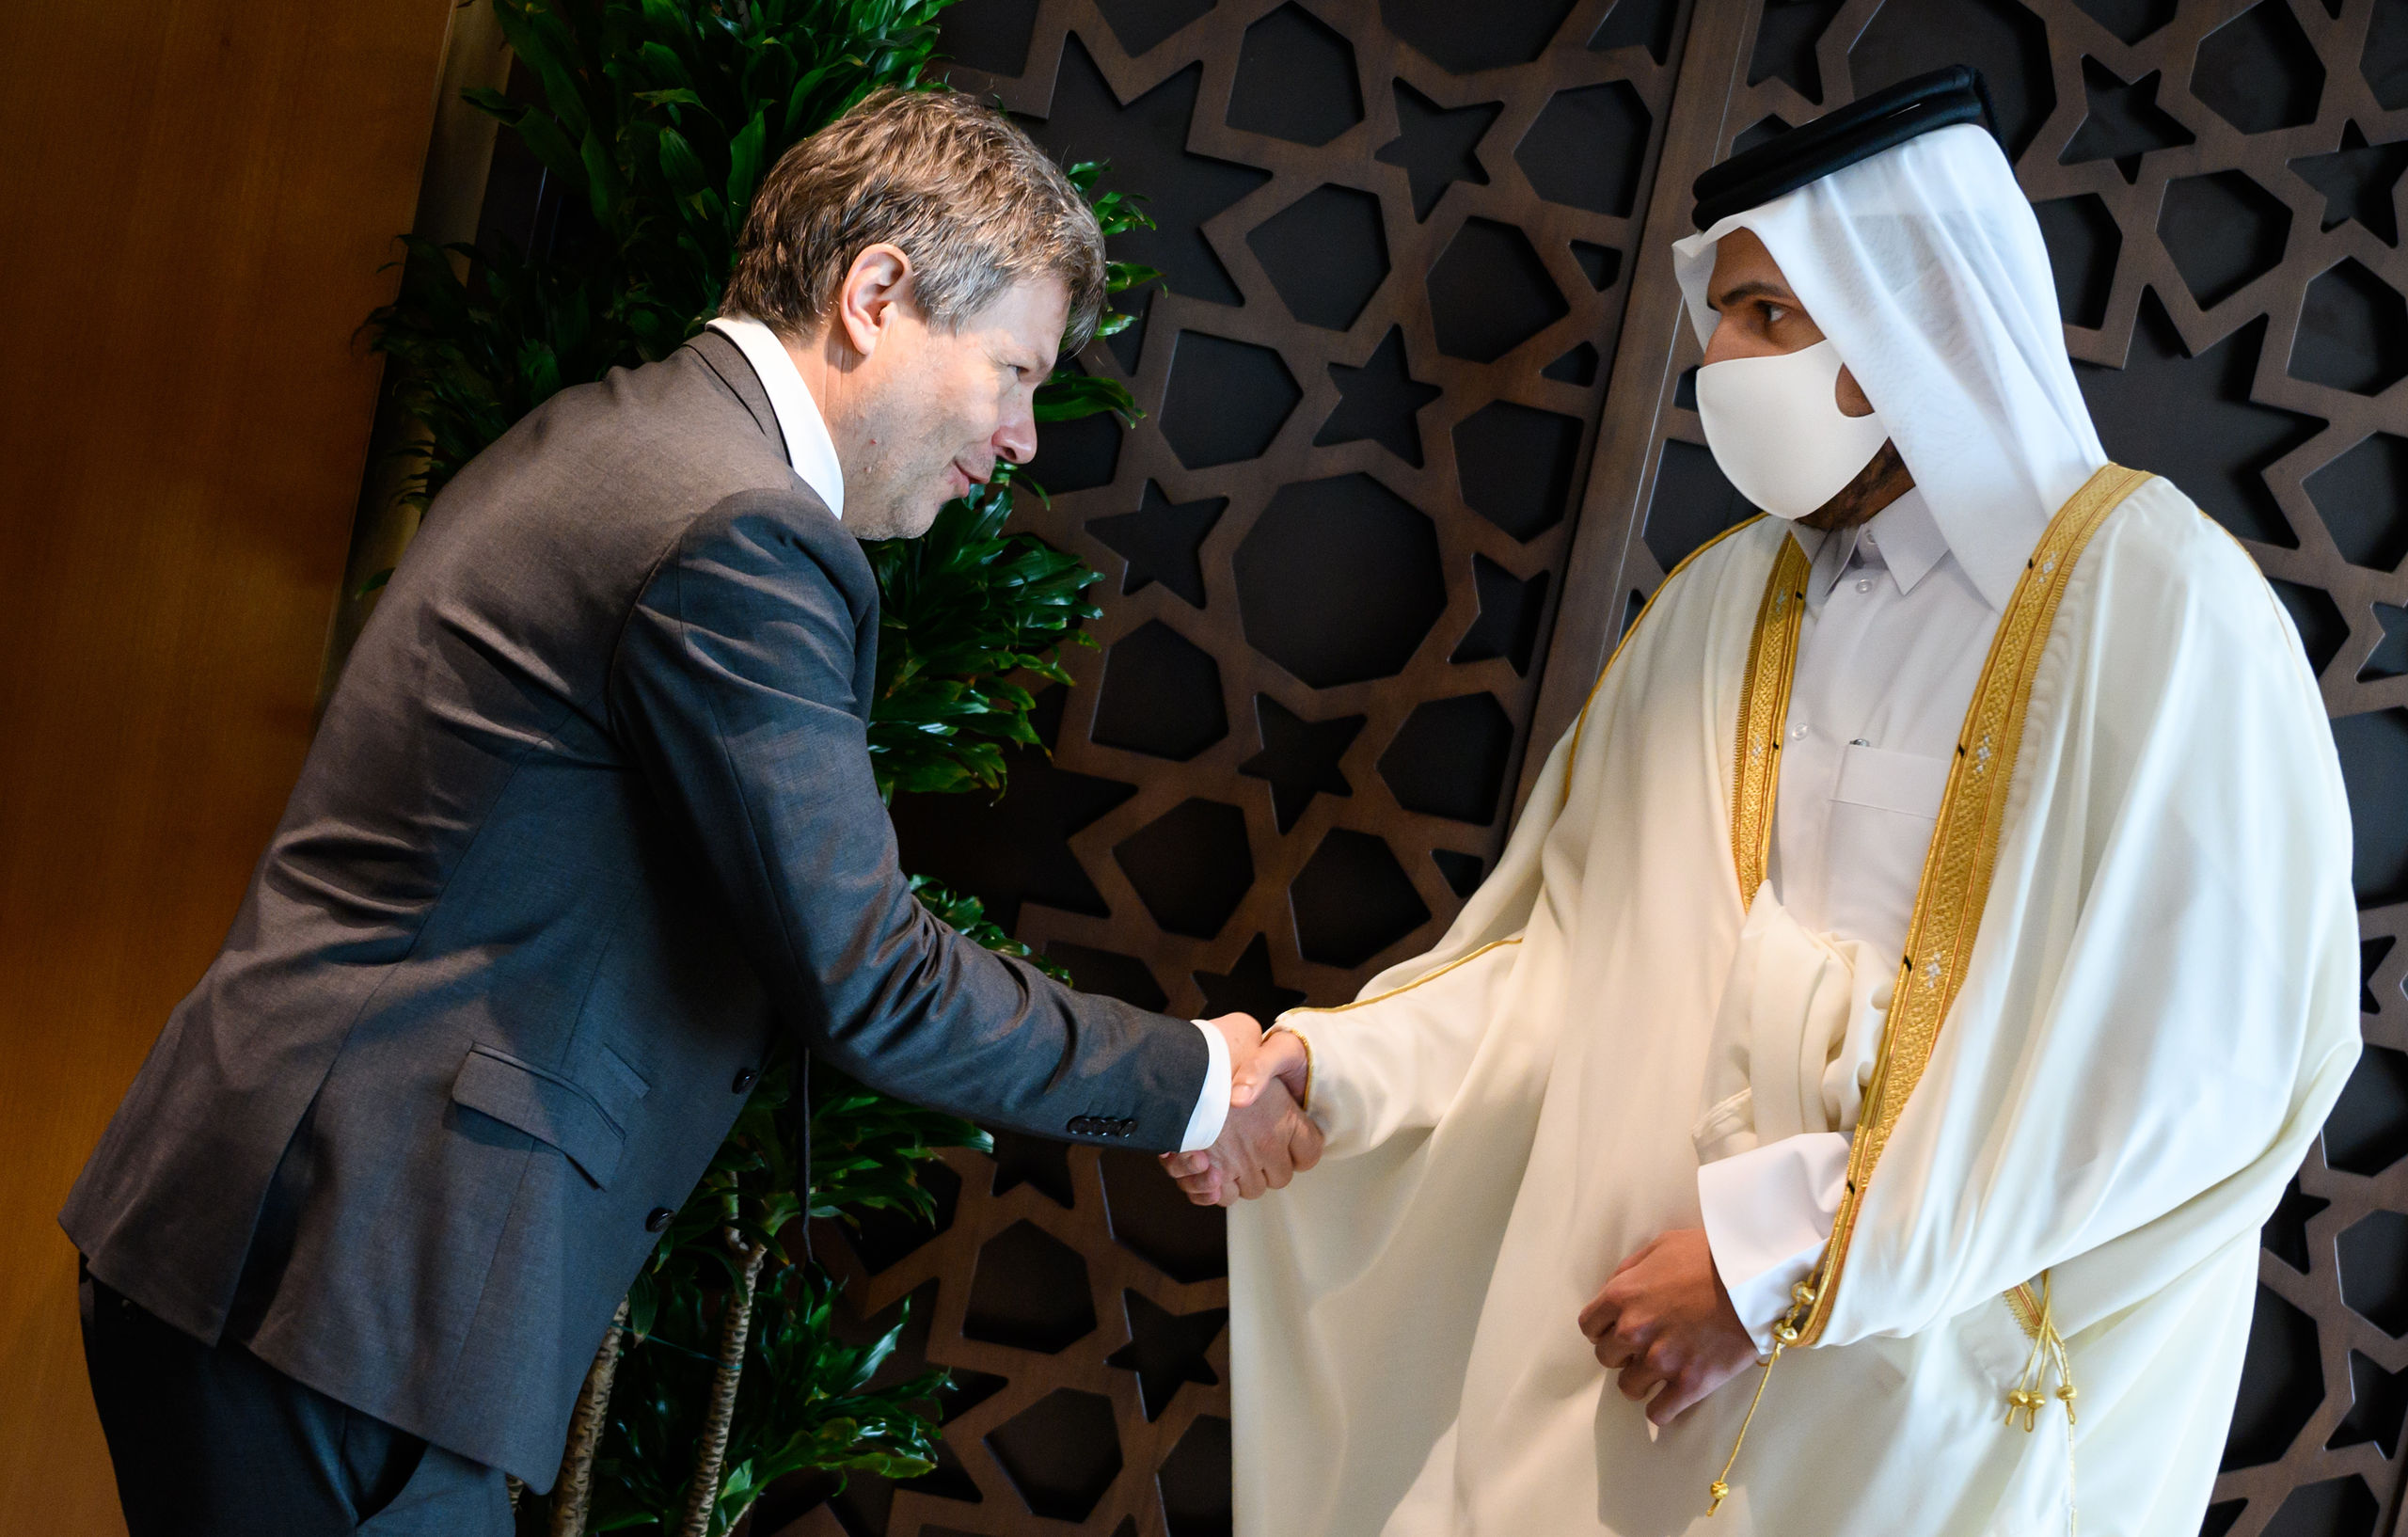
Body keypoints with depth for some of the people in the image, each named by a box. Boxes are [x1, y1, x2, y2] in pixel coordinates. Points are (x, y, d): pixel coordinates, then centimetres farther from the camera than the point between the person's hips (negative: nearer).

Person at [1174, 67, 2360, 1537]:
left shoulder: (2153, 603, -12)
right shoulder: (1719, 606, 6)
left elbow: (2193, 1060, -18)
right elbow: (1577, 960, 8)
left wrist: (1781, 1252, -17)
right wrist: (1323, 1065, -7)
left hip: (1949, 1398, -5)